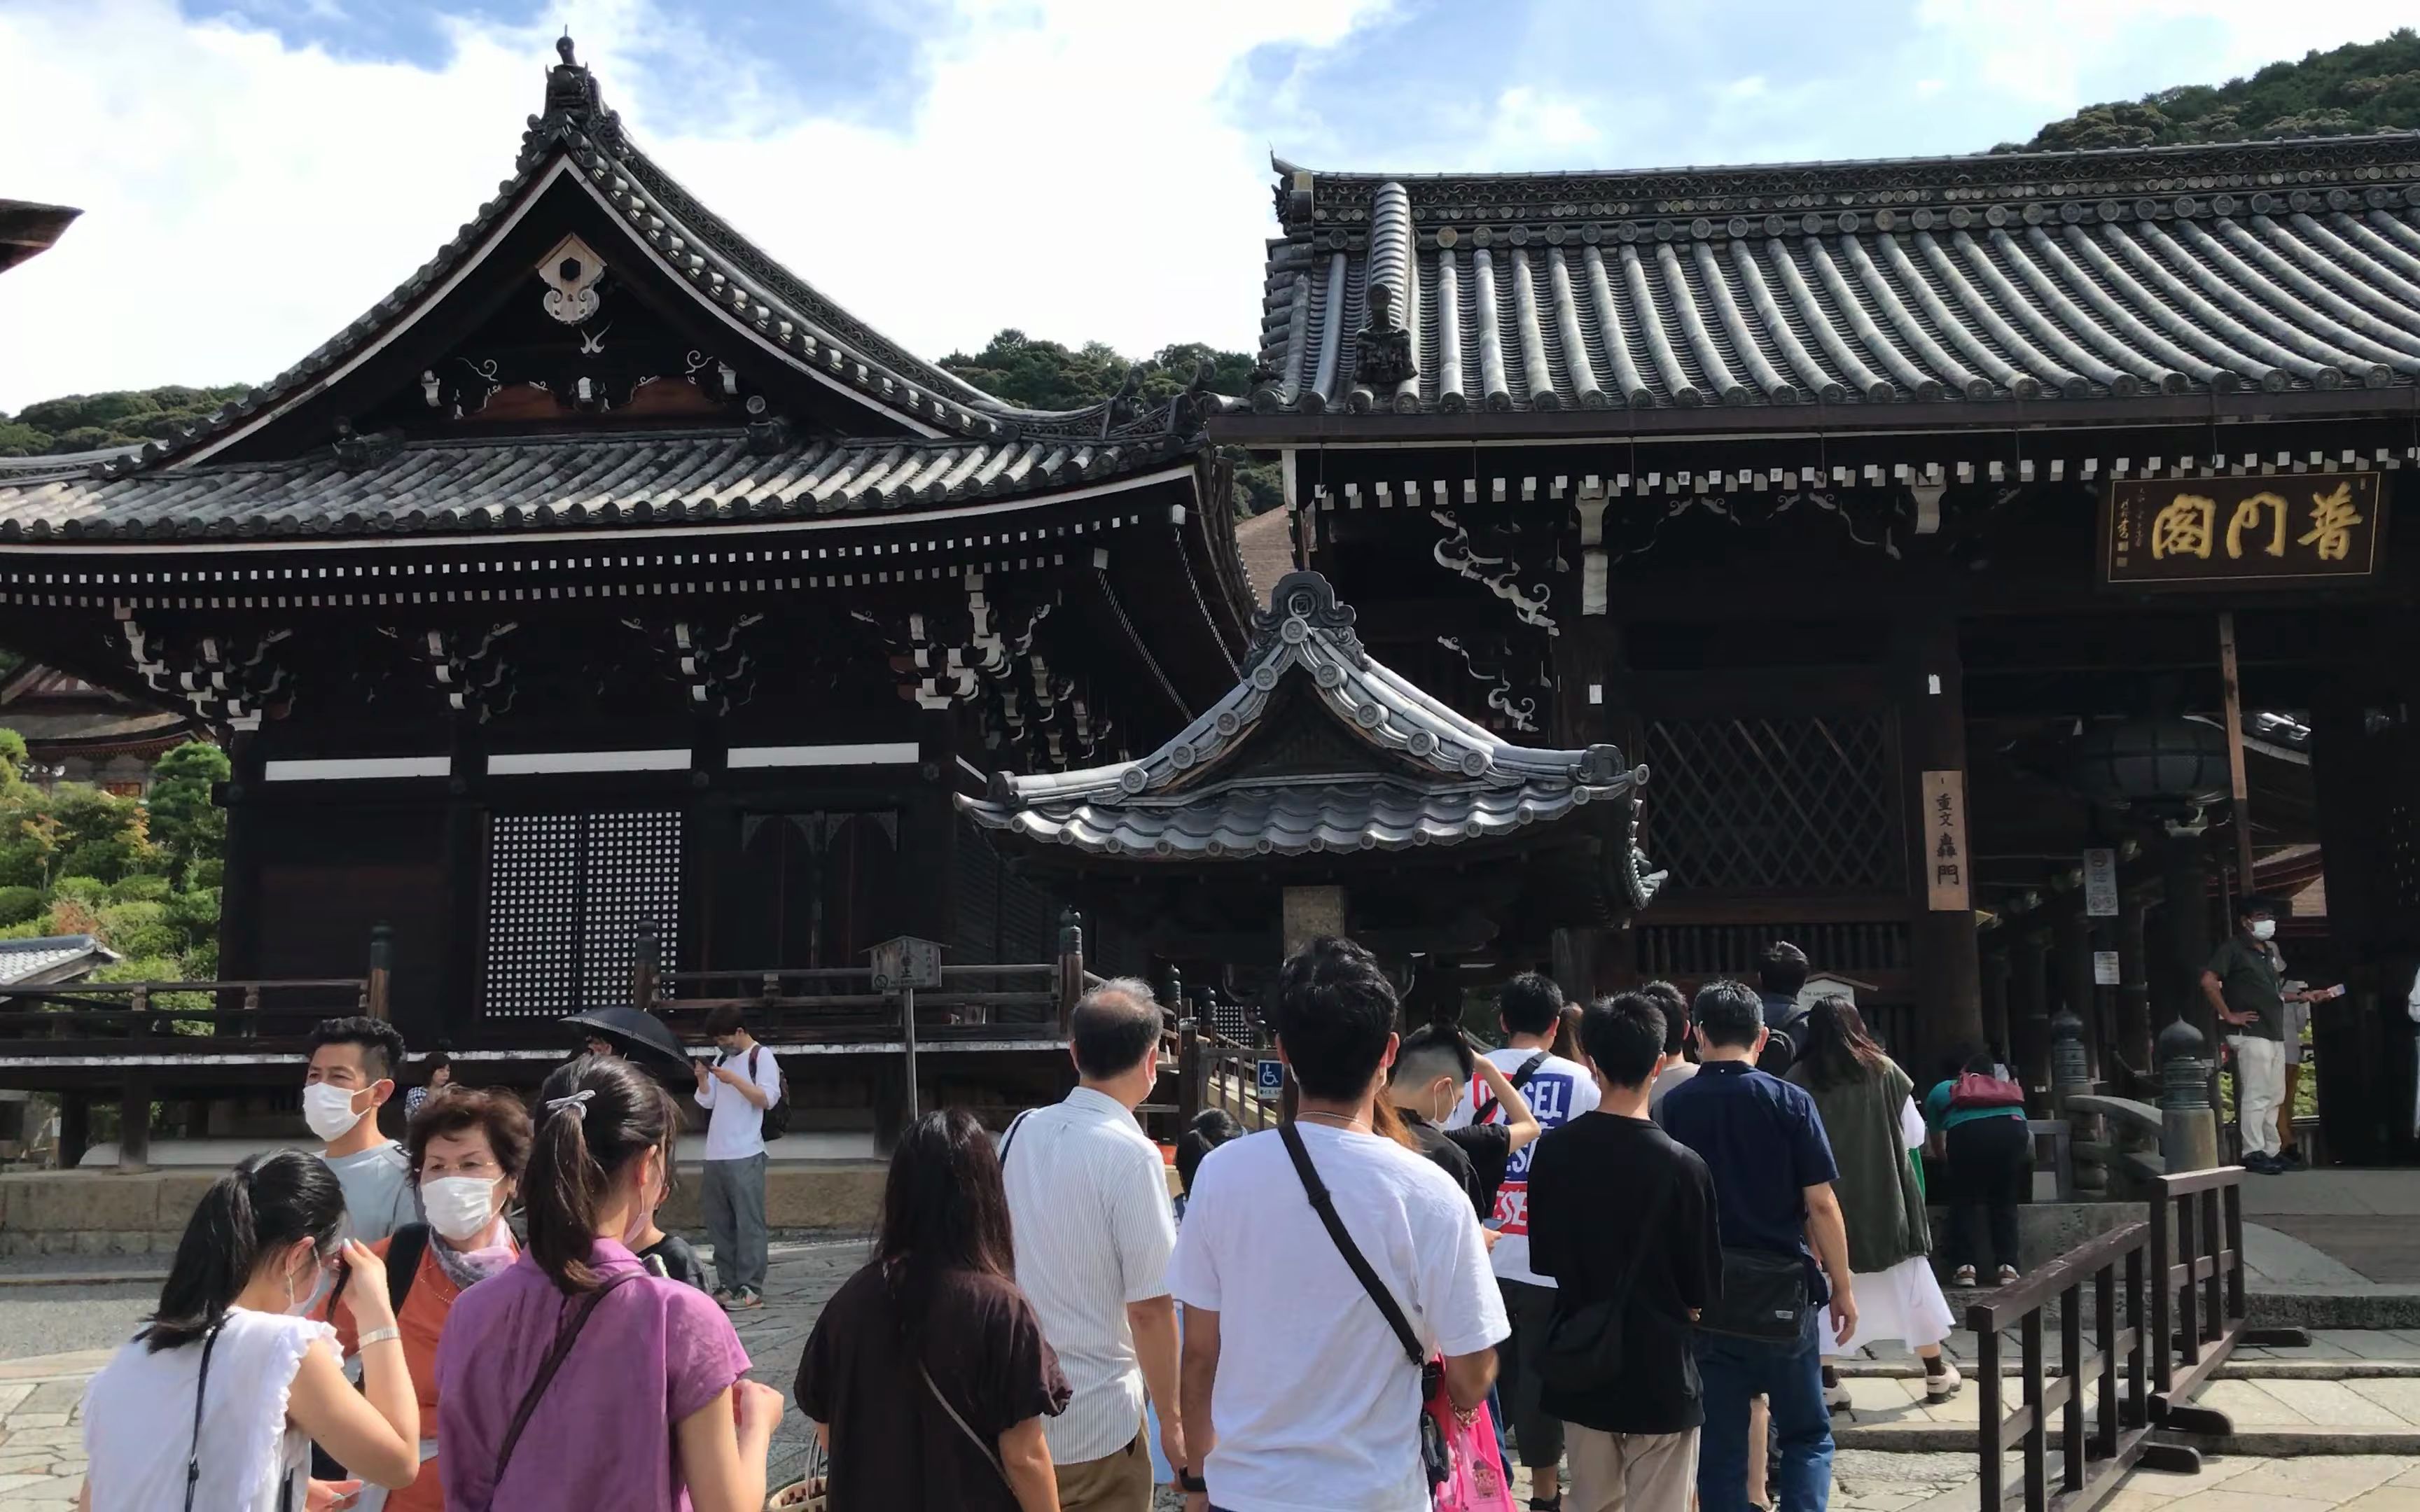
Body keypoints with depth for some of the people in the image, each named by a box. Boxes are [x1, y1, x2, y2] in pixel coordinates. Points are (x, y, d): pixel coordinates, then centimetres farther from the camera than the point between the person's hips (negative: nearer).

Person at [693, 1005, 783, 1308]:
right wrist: (703, 1080, -2)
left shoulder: (762, 1056, -1)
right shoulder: (721, 1057, 16)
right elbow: (707, 1101, 16)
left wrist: (735, 1080, -16)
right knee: (719, 1224, 8)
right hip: (715, 1154, 7)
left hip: (745, 1156, -7)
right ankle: (726, 1285, 14)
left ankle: (751, 1289, -6)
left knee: (748, 1223, -6)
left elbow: (768, 1099, -10)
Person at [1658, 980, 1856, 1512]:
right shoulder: (1789, 1102, -6)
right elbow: (1820, 1204, -8)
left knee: (1720, 1441, 8)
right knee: (1807, 1433, 12)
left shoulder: (1673, 1107, -2)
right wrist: (1842, 1287, 2)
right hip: (1778, 1287, -1)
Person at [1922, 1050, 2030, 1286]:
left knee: (1964, 1199, 13)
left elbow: (1938, 1139, 39)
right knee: (2004, 1201, 17)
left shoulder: (1939, 1091, 33)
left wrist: (1951, 1168, 56)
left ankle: (1965, 1267, 5)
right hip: (2012, 1128, 2)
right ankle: (2008, 1267, 11)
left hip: (1967, 1132, -2)